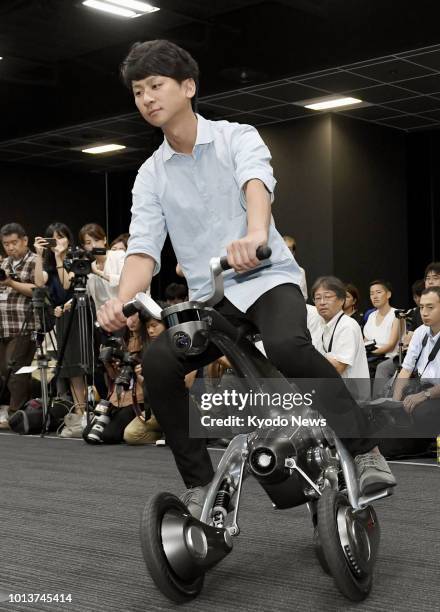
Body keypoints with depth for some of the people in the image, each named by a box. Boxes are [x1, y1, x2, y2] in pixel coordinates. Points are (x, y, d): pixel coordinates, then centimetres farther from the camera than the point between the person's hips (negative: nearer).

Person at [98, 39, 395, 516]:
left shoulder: (236, 137, -1)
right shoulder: (151, 176, 8)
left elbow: (256, 181, -23)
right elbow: (144, 245, -3)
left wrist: (256, 233, -47)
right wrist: (123, 299, -25)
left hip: (267, 277, -3)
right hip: (208, 297, 3)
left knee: (286, 345, -36)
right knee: (157, 364, -24)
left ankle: (363, 450, -18)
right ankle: (199, 485, -8)